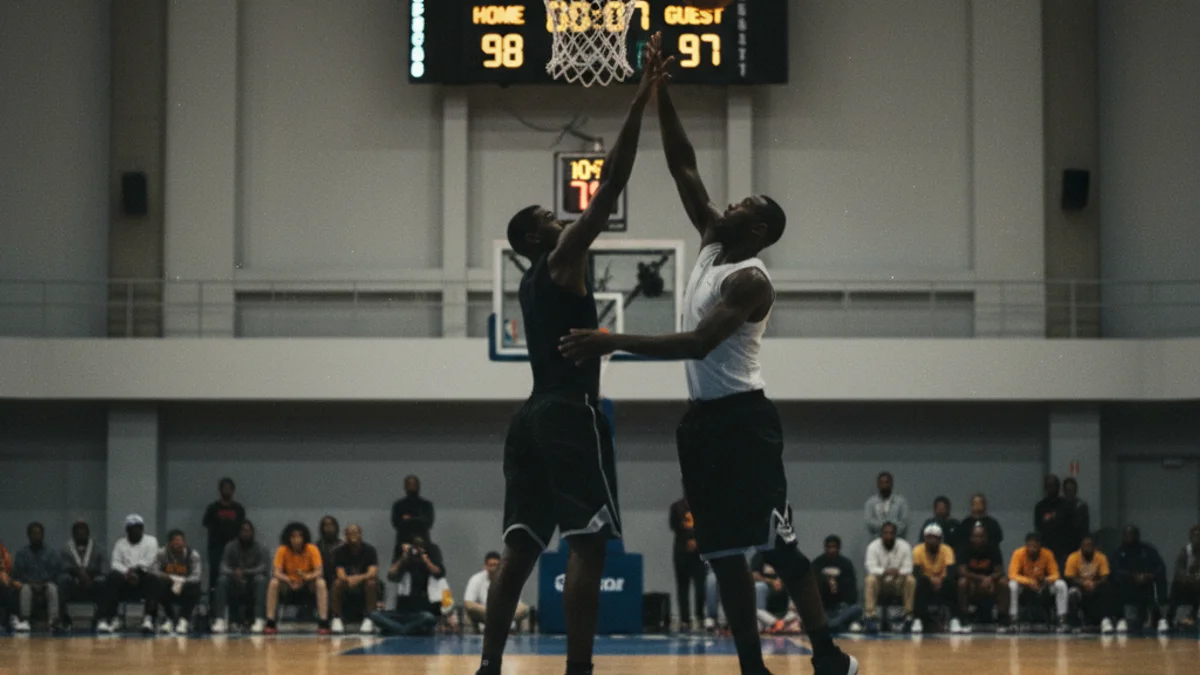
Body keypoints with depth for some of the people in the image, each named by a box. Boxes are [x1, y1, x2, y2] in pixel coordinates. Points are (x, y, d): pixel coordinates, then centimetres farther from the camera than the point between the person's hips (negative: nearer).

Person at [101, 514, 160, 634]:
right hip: (125, 579, 1)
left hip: (143, 578, -1)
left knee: (151, 579, -36)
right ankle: (109, 618, -35)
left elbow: (148, 562, -5)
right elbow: (115, 563, 1)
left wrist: (135, 569, -20)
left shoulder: (151, 541, 10)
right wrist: (127, 572, -19)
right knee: (112, 578, -31)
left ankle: (149, 619, -45)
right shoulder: (120, 543, 15)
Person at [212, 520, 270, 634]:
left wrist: (245, 572, -32)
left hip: (253, 586, -2)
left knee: (261, 579, -34)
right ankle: (220, 620, -35)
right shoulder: (231, 547, 2)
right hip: (235, 587, 2)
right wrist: (234, 573, -33)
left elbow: (264, 568, -17)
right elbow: (223, 568, -8)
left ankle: (260, 621, -42)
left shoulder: (261, 549, -4)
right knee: (223, 580, -28)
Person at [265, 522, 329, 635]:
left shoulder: (312, 549, -16)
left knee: (321, 583, -32)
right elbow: (276, 572, -21)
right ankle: (270, 623, -25)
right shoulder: (282, 550, -14)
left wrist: (307, 577, -43)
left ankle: (323, 623, -31)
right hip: (289, 585, 1)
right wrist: (288, 580, -41)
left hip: (308, 586, -1)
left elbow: (319, 572, -21)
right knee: (273, 583, -28)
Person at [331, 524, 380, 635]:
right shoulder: (340, 551, -4)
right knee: (337, 583, -30)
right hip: (347, 589, 1)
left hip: (363, 586, -1)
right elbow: (341, 574, -15)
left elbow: (373, 572, -22)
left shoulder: (369, 550, -8)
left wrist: (359, 578, -44)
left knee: (371, 583, -33)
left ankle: (368, 620, -31)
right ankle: (337, 620, -26)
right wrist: (349, 579, -40)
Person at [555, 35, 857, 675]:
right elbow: (683, 166, 11)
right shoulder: (712, 244, 11)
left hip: (743, 418, -9)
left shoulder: (751, 279, -13)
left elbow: (698, 343, -25)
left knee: (775, 544, -9)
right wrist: (659, 91, 3)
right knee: (723, 552, 7)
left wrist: (613, 342, -28)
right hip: (703, 419, 9)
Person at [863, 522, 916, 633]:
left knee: (910, 580, -29)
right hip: (880, 584, -1)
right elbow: (872, 568, -19)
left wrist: (898, 572, -36)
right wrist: (885, 572, -40)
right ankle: (871, 615, -36)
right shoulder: (873, 547, -9)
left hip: (898, 585, 1)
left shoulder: (904, 546, -7)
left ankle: (908, 615, -24)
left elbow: (908, 568, -13)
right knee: (870, 579, -33)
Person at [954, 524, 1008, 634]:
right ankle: (963, 621, -28)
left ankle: (1003, 620, -22)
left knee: (1003, 582, -27)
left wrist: (990, 578, -35)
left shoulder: (993, 549, -8)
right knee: (963, 582, -34)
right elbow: (962, 571, -21)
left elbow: (999, 571, -12)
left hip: (990, 580, 1)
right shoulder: (965, 549, -12)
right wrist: (981, 578, -34)